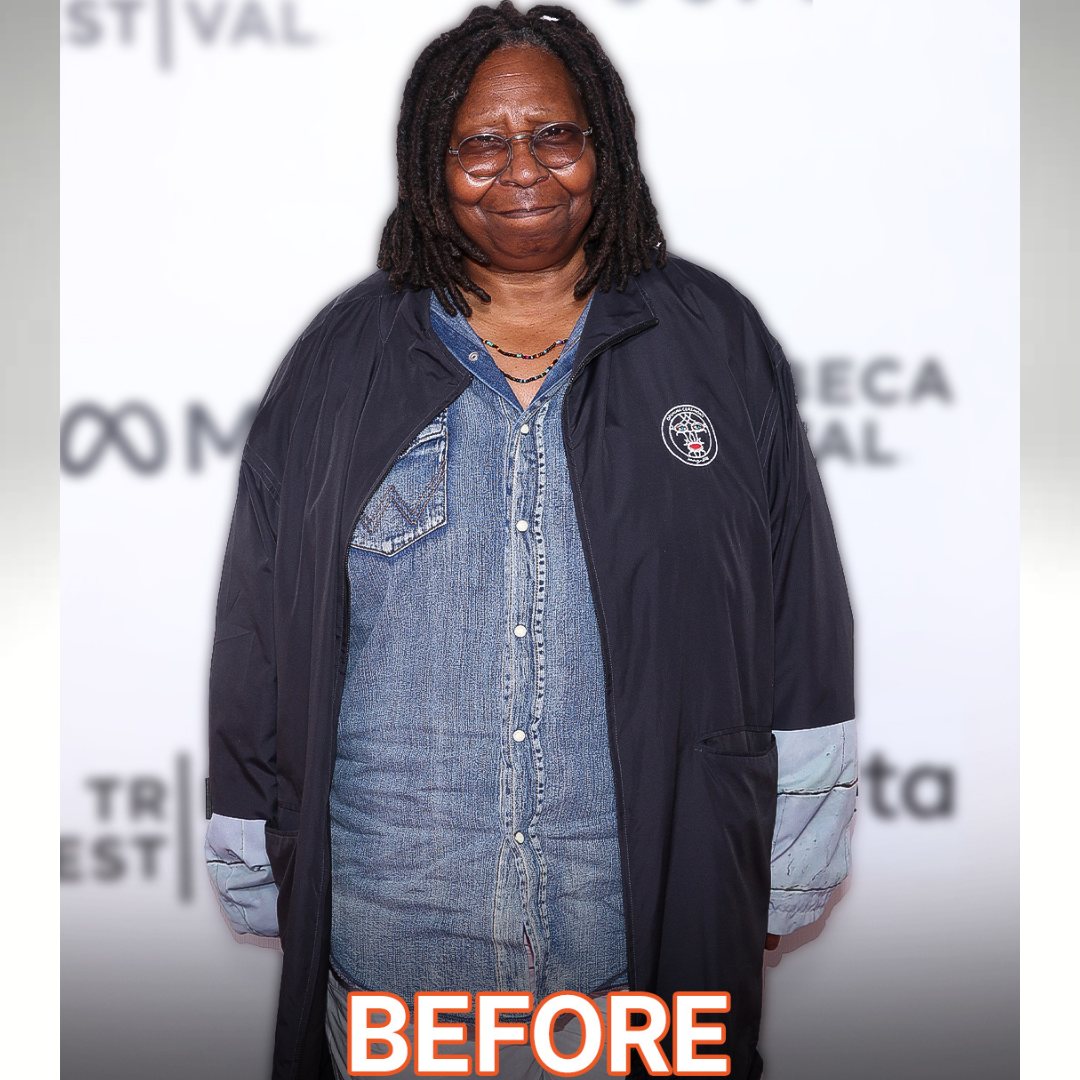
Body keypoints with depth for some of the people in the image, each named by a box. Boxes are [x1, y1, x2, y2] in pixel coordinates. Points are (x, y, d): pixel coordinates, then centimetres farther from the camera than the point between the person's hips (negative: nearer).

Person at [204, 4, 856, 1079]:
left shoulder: (717, 343, 2)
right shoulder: (340, 364, 4)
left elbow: (801, 631, 4)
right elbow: (257, 647, 6)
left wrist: (784, 880, 3)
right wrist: (258, 875, 7)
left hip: (650, 907, 0)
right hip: (392, 915, 1)